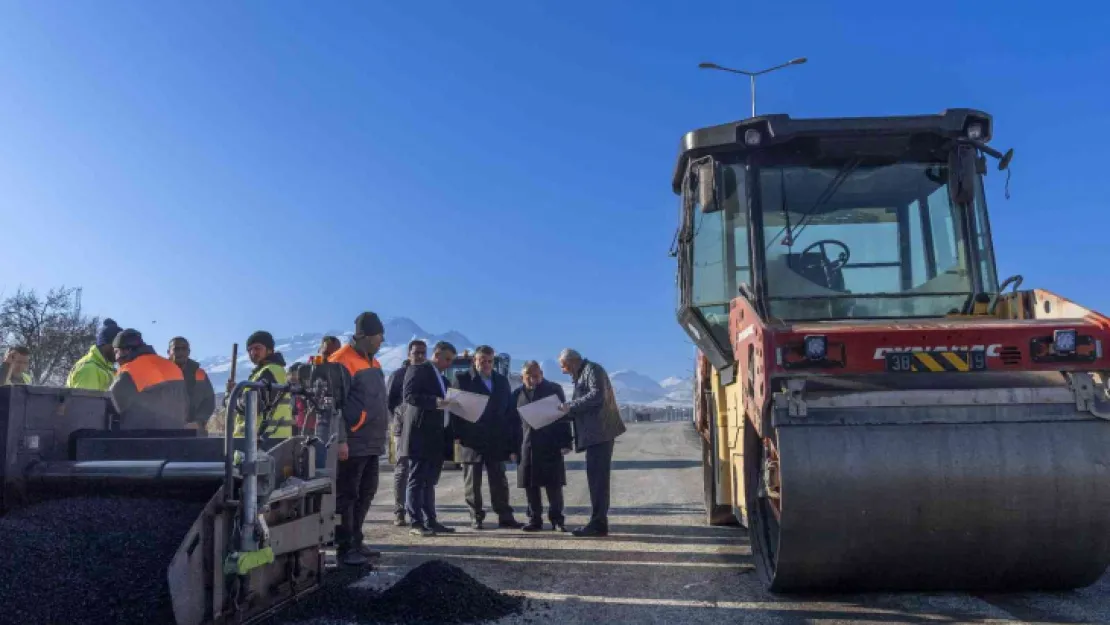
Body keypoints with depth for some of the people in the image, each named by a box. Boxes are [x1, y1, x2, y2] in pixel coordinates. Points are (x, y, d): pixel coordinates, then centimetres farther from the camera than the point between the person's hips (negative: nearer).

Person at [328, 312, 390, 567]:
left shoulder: (372, 362, 16)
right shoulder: (342, 361, -12)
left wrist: (382, 431, 19)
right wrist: (340, 440, -20)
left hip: (371, 443, 9)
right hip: (352, 444, -9)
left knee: (365, 494, 14)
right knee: (347, 496, -2)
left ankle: (356, 541, 24)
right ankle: (344, 548, 4)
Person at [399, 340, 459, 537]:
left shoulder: (443, 379, 23)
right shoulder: (417, 370, -4)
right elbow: (408, 395, -16)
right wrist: (435, 402, -24)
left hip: (436, 436, 8)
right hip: (419, 434, -8)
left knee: (430, 481, 10)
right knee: (416, 480, -4)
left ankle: (430, 521, 14)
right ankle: (416, 523, -2)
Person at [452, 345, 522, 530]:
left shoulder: (502, 381, 12)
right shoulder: (462, 379, 1)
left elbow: (509, 411, 11)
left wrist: (511, 441, 5)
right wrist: (458, 434, -13)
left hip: (496, 441, 3)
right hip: (471, 441, -3)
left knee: (499, 481, 6)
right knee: (472, 482, 4)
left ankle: (505, 517, 10)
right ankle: (476, 518, 13)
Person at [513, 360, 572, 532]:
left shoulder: (554, 389, 3)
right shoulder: (517, 394, 10)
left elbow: (564, 416, 1)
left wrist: (565, 443, -6)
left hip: (550, 446, -2)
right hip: (526, 446, 3)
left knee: (554, 485, -1)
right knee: (530, 485, 5)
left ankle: (557, 519, 9)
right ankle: (535, 519, 14)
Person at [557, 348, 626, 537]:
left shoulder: (592, 369, -5)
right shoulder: (582, 375, 23)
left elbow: (597, 395, -19)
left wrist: (571, 406, -15)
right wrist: (568, 411, 8)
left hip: (600, 431, -10)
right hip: (594, 433, 10)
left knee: (597, 476, -10)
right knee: (597, 476, 10)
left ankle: (598, 524, -10)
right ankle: (599, 522, 14)